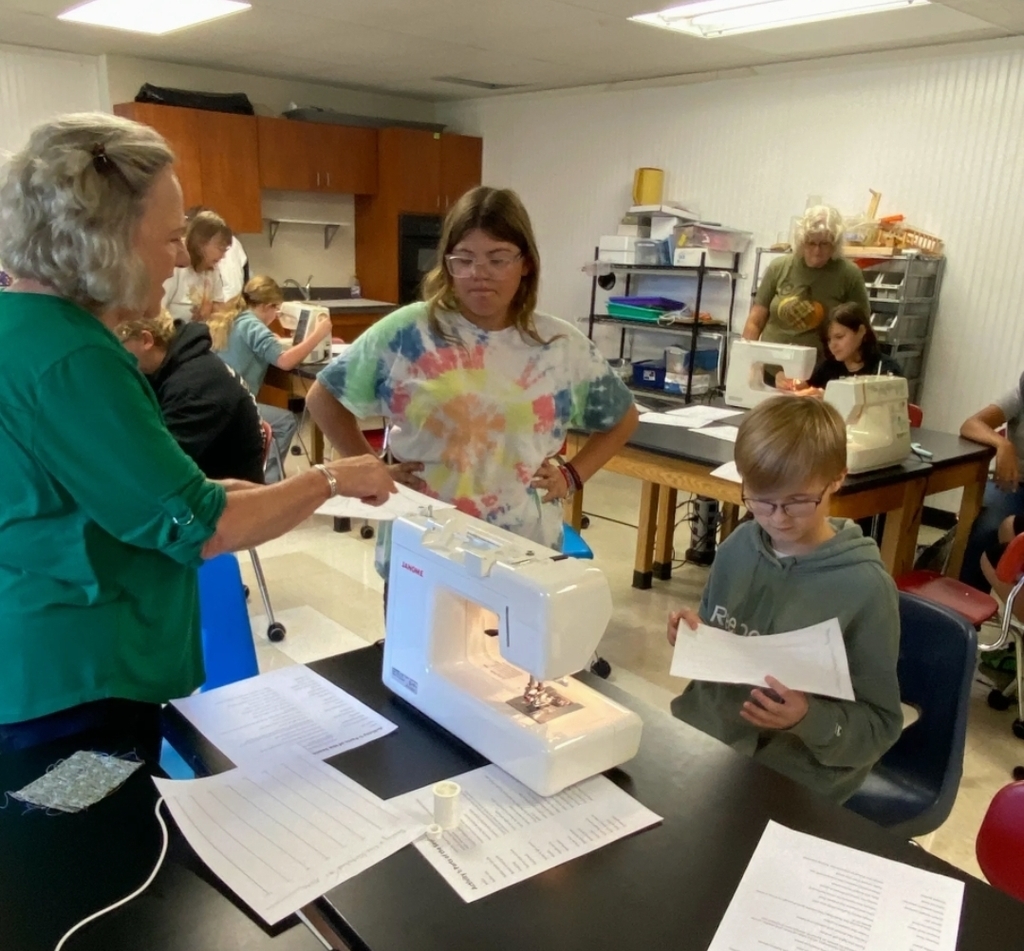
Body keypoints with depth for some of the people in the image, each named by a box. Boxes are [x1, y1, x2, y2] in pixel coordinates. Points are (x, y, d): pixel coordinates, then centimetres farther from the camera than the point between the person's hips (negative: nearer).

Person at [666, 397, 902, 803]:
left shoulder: (865, 588, -17)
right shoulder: (738, 547, -1)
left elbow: (881, 725, -8)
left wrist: (808, 719, -26)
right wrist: (695, 637, -8)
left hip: (789, 773, -5)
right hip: (702, 730, 5)